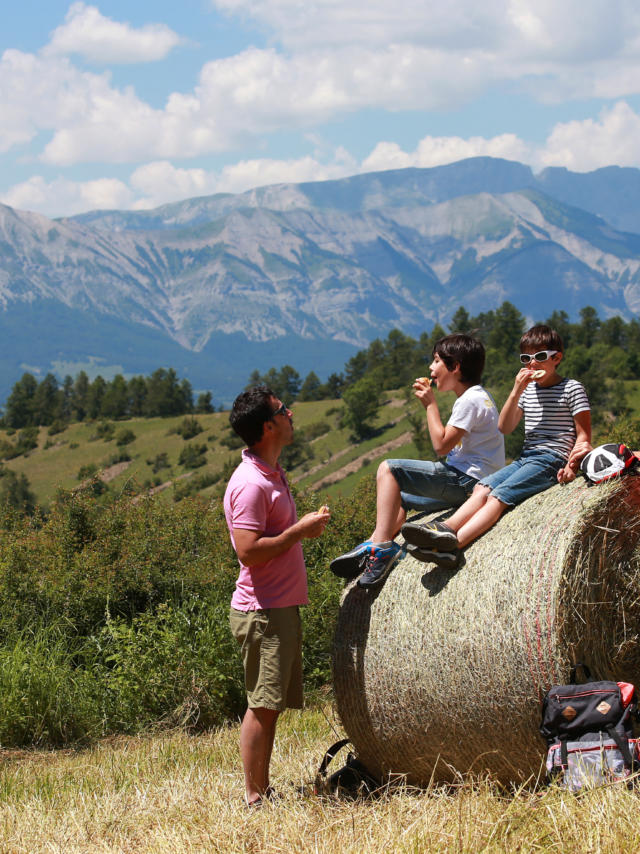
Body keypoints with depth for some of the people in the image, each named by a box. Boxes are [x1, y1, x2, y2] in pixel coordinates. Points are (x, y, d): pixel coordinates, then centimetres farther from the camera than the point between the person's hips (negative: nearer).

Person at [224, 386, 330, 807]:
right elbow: (249, 551, -23)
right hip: (263, 611, -10)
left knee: (272, 704, 12)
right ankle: (255, 797, -2)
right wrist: (299, 530, -17)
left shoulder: (273, 473, 15)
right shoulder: (250, 483, -17)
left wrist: (306, 525, 13)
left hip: (283, 607, 10)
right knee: (263, 704, -7)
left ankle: (263, 790, 17)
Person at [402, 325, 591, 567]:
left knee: (499, 496, -25)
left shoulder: (572, 389, 0)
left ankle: (453, 544, -43)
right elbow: (505, 427, 9)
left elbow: (584, 435, -3)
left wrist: (572, 465, -20)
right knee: (483, 488, -18)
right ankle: (446, 529, -38)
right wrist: (517, 391, -3)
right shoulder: (527, 388, 18)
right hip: (524, 458, 7)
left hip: (551, 459, -7)